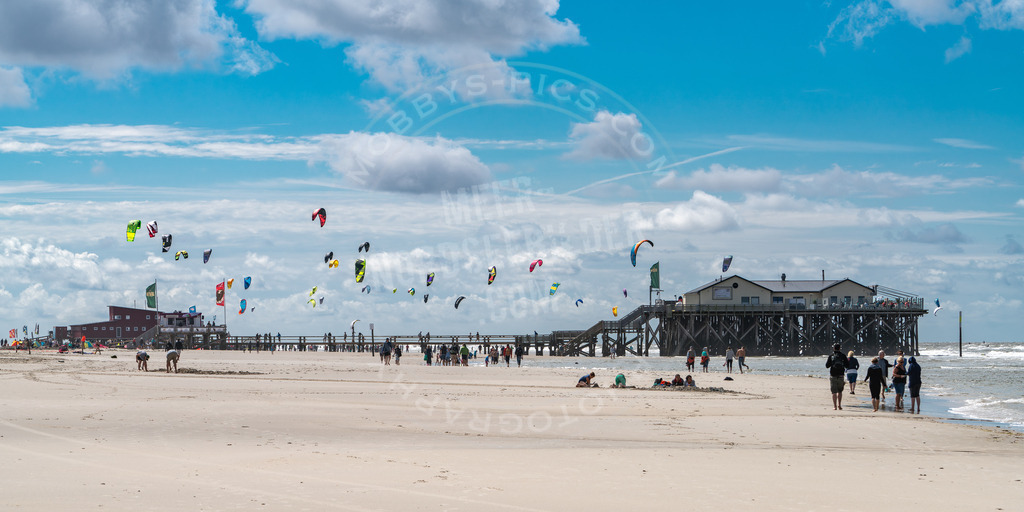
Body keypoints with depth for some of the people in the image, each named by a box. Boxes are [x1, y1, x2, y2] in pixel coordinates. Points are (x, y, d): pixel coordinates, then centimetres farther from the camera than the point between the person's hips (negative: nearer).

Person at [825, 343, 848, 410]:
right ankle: (839, 405, 10)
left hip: (833, 376, -1)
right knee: (840, 392, 16)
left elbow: (827, 366, -2)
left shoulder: (831, 356, -4)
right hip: (841, 376, 1)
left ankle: (834, 406, -4)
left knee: (834, 392, 2)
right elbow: (847, 365, 2)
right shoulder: (843, 356, -1)